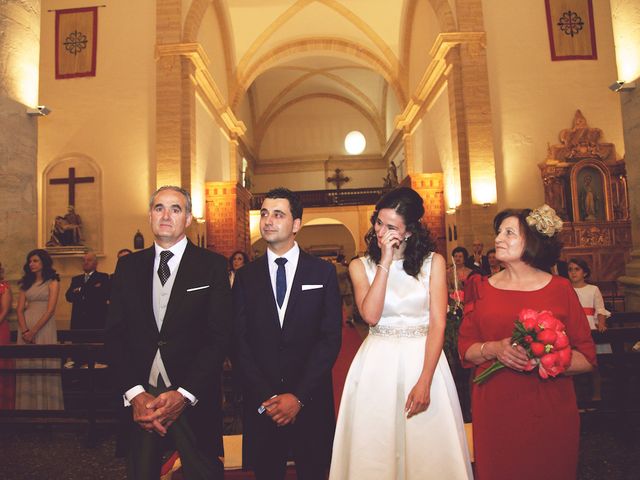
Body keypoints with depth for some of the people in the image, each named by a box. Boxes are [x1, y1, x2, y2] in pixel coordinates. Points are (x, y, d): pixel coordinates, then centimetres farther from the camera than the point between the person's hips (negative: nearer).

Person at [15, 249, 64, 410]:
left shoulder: (52, 282, 2)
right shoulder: (26, 283, 15)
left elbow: (50, 310, -8)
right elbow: (19, 309, 7)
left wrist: (34, 330, -15)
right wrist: (25, 330, -9)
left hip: (44, 328, -4)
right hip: (26, 329, 4)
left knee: (44, 365, -4)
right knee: (26, 367, 3)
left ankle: (46, 405, 3)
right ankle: (27, 405, 10)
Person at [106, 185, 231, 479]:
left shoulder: (212, 265, -3)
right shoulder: (128, 266, 6)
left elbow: (219, 335, -8)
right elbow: (115, 333, 2)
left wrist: (184, 394, -14)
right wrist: (134, 393, -9)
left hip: (193, 398, -2)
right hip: (138, 397, 3)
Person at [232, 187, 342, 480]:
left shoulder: (323, 272, -1)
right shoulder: (246, 276, 3)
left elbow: (331, 338, -6)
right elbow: (240, 343, -1)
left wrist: (299, 396, -12)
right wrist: (266, 397, -10)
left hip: (311, 401, -1)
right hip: (261, 406, 1)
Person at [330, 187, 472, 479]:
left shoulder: (433, 262, 0)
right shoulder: (360, 266, 2)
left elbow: (438, 323, -7)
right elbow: (371, 316, -14)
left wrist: (424, 382, -15)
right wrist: (385, 263, -14)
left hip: (424, 359, 0)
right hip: (377, 366, 1)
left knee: (427, 450, 7)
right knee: (376, 449, 8)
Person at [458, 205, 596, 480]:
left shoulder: (560, 289, -2)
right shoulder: (482, 289, 3)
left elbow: (586, 358, -3)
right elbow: (465, 349, 4)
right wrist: (494, 349, -15)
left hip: (549, 409, -1)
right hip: (494, 408, 1)